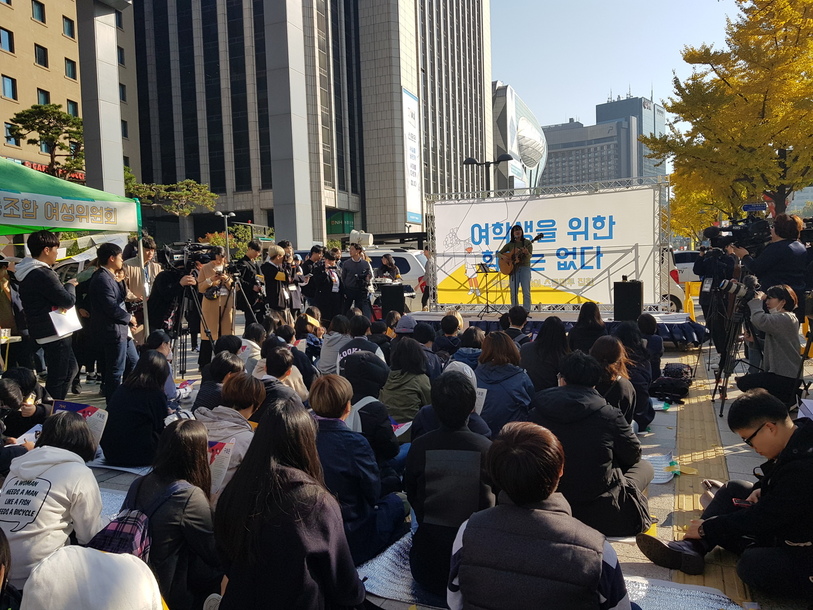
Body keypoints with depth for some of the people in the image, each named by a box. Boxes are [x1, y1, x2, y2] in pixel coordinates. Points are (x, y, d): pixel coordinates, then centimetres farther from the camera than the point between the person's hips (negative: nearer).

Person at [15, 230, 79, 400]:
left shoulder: (28, 273, 11)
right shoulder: (43, 274, -21)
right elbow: (68, 301, -18)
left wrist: (65, 286, 7)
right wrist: (70, 285, -1)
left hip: (44, 332, 10)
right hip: (54, 333, -10)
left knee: (70, 368, 21)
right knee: (57, 379, -2)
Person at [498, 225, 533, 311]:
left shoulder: (527, 242, 3)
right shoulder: (510, 244, 9)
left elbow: (529, 256, -8)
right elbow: (499, 253, 11)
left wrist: (526, 253, -30)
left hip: (525, 268, -2)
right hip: (513, 269, 2)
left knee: (526, 291, -5)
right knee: (513, 292, 3)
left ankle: (526, 311, -1)